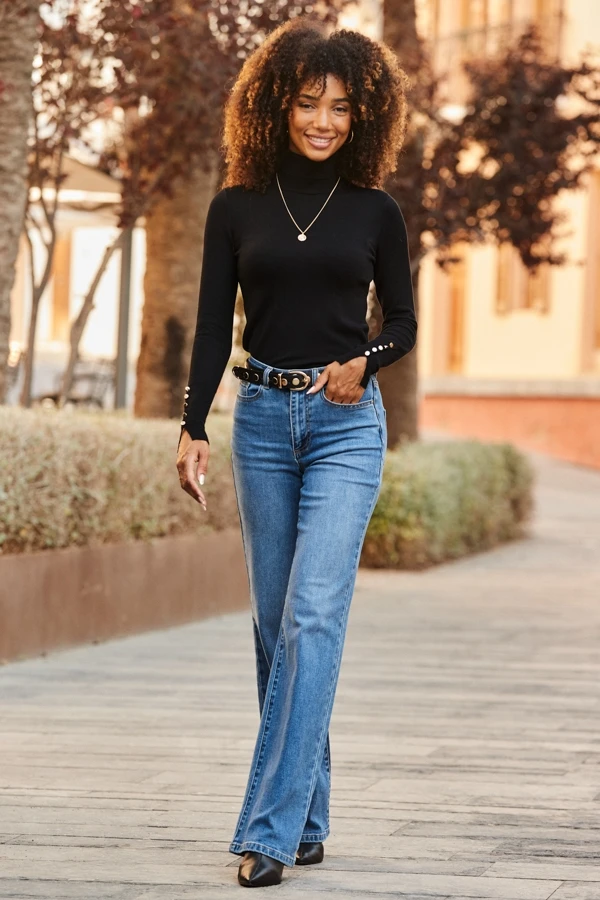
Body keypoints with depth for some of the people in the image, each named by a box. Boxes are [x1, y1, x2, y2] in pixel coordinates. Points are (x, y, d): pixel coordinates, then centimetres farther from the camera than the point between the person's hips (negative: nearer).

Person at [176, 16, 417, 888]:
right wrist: (194, 428, -7)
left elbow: (403, 324, 10)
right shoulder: (236, 208, 4)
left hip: (346, 425, -2)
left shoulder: (375, 212, 3)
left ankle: (272, 827, -17)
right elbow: (214, 327, 4)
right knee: (276, 623, 6)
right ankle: (308, 816, 16)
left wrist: (363, 361, -12)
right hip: (262, 420, 2)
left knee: (313, 616, -14)